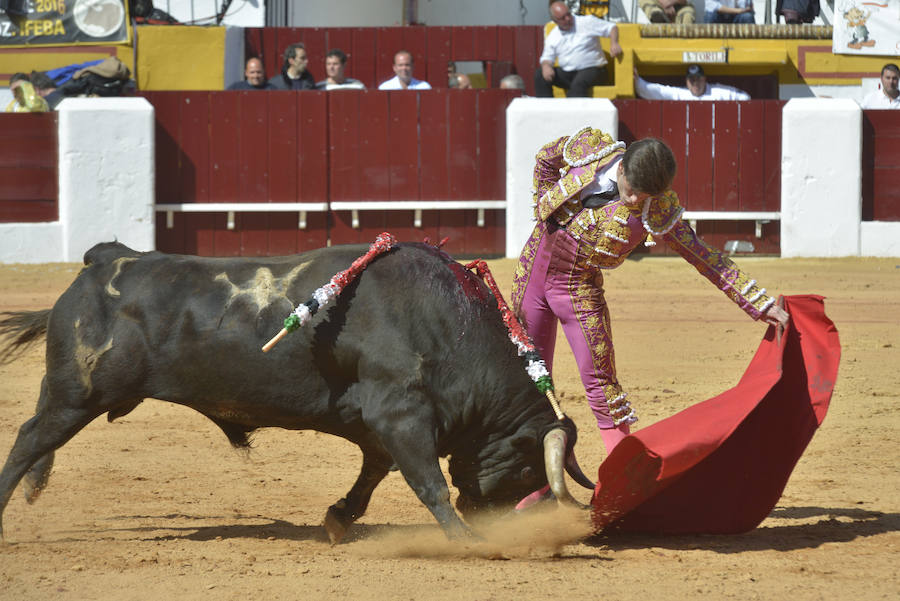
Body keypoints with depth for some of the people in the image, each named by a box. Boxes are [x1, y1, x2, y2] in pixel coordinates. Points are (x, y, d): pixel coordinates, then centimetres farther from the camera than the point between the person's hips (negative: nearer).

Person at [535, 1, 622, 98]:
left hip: (592, 69, -5)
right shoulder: (552, 37, 9)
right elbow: (547, 57, 10)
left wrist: (614, 43, -21)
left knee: (578, 83, -38)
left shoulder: (587, 22, -2)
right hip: (566, 72, 5)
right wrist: (546, 66, -15)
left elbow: (611, 27, 0)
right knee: (539, 75, -13)